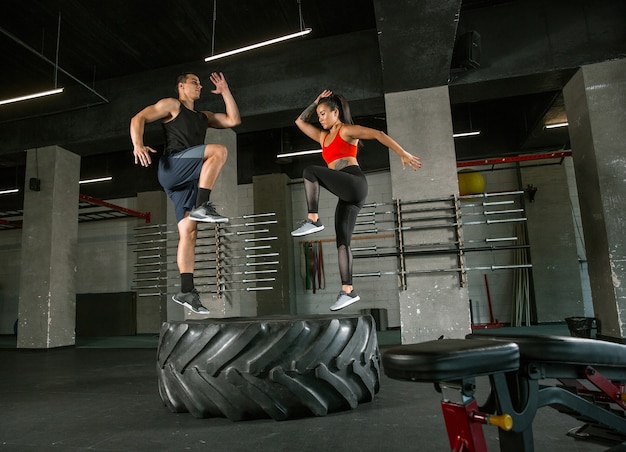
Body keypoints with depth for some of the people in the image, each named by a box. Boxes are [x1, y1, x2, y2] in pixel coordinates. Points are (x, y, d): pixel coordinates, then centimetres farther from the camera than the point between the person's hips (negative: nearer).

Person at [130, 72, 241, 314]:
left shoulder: (203, 117, 31)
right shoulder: (171, 105, 13)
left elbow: (234, 120, 26)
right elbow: (138, 119, 4)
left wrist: (225, 91, 24)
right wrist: (138, 145, -15)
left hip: (189, 179, 6)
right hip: (172, 167, -6)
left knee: (189, 232, -6)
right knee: (219, 150, -25)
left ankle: (186, 291, -10)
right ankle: (202, 207, -30)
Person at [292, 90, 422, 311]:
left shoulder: (347, 130, 7)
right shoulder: (323, 136, 28)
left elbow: (378, 134, -5)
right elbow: (300, 121, 36)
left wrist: (403, 154, -14)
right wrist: (316, 102, 30)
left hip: (354, 183, -8)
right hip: (347, 193, 8)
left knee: (310, 171, -19)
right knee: (342, 241, -1)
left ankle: (313, 220, -19)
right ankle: (348, 291, -3)